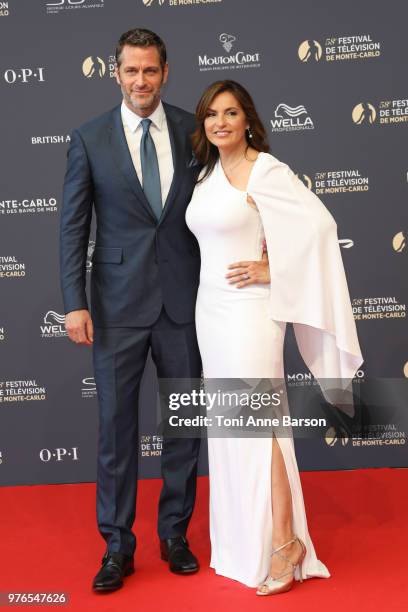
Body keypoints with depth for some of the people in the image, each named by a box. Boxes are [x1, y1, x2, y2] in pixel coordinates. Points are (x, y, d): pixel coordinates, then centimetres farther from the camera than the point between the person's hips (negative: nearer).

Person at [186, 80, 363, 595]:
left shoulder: (265, 171, -11)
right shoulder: (208, 174, 12)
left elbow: (318, 225, -17)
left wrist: (272, 271, -14)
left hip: (248, 311, -8)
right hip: (210, 309, 8)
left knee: (257, 425, -4)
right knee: (226, 426, 12)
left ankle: (284, 543, 10)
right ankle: (242, 536, 25)